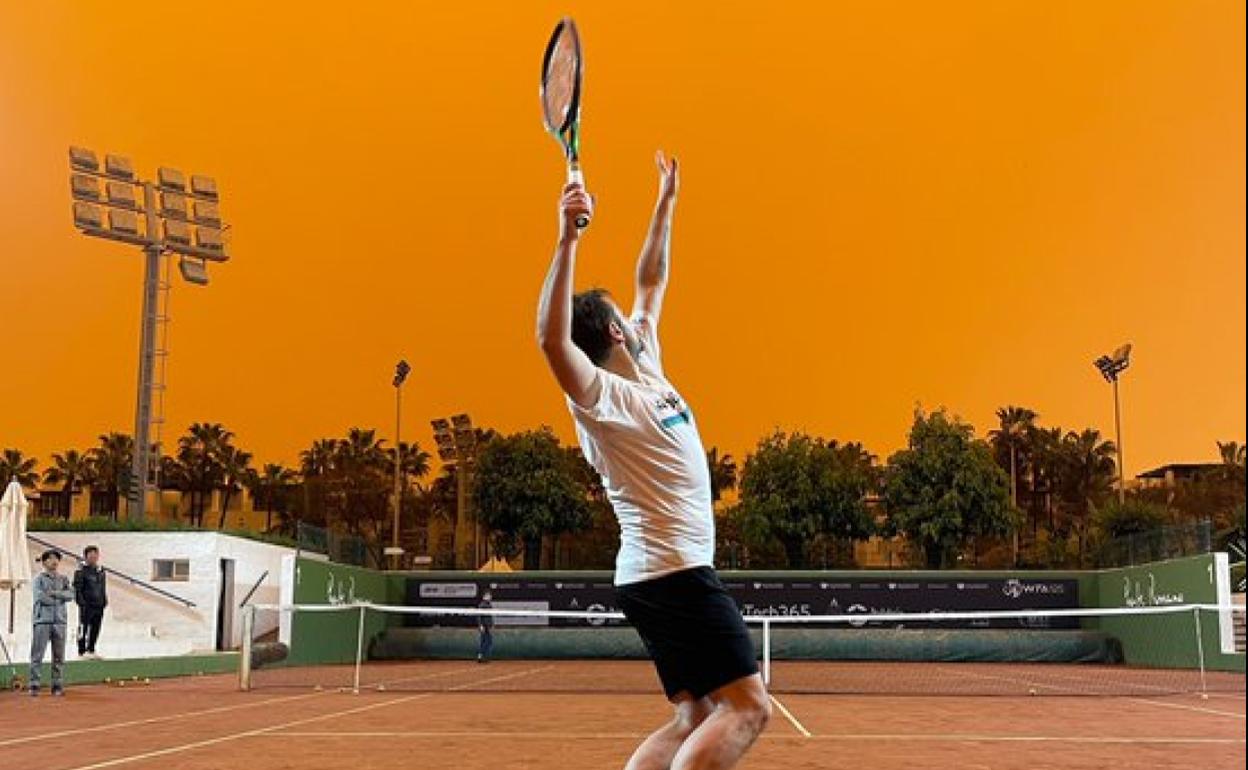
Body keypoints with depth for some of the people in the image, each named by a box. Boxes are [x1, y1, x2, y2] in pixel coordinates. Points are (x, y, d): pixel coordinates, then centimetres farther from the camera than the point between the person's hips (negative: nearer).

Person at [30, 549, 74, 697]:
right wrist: (59, 600, -4)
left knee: (59, 656, 5)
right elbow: (40, 597, -12)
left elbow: (70, 595, -1)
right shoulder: (38, 579, 3)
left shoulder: (63, 579, 15)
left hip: (60, 620, 4)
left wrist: (54, 593, -11)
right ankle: (34, 685, -1)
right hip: (43, 620, -4)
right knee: (37, 654, -5)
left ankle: (58, 685, 10)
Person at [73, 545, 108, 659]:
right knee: (83, 628, -2)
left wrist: (104, 601, 15)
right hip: (86, 606, -7)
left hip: (98, 605, 7)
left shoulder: (100, 570, 14)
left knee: (95, 628, 11)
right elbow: (77, 589, -11)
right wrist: (81, 602, -17)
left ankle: (91, 650, 22)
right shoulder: (81, 571, -8)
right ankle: (81, 652, 4)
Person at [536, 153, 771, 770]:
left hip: (662, 573, 10)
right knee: (747, 706, -14)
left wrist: (665, 203, 29)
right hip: (672, 571, -10)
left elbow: (652, 283, 26)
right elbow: (552, 340, -34)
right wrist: (567, 240, -38)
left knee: (697, 719, 8)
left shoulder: (645, 368, 12)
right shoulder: (603, 395, -13)